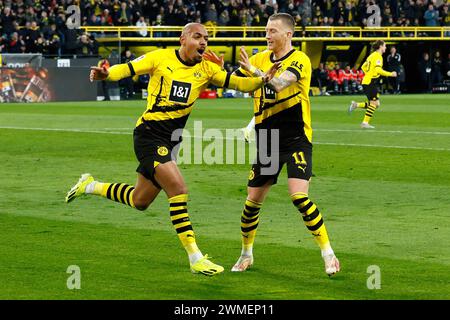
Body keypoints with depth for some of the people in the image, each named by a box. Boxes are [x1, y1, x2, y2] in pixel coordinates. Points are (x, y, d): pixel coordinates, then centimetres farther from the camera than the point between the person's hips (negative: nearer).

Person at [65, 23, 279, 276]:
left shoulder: (206, 69, 4)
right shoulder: (161, 58, -6)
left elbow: (238, 83, -3)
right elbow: (126, 70, -6)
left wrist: (263, 79, -22)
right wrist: (105, 74, -27)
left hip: (171, 140, 7)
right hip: (150, 134, -7)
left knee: (140, 201, 17)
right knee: (178, 189, -20)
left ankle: (92, 186, 41)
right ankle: (195, 257, -16)